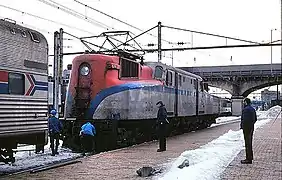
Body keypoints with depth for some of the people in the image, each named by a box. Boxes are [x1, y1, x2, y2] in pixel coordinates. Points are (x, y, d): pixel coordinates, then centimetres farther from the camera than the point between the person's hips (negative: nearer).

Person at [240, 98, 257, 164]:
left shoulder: (245, 109, -18)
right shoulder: (253, 109, 12)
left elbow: (244, 119, -24)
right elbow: (255, 119, 16)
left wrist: (241, 125, -11)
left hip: (246, 128, -10)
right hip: (251, 127, 10)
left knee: (247, 143, -5)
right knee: (250, 142, 20)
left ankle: (248, 159, -3)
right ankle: (250, 156, 31)